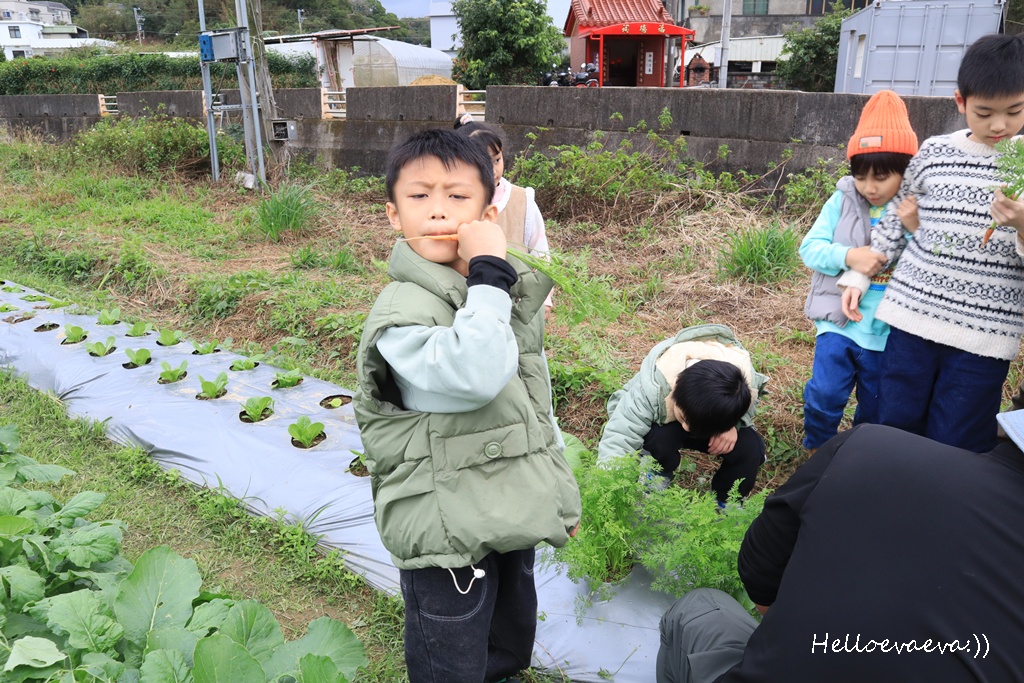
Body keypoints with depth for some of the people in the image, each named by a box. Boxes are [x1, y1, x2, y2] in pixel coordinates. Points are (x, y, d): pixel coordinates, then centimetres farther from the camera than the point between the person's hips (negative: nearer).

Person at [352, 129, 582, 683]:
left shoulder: (517, 290, 3)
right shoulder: (402, 311, -21)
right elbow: (476, 376, -40)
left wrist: (558, 491, 17)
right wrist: (489, 272, -32)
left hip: (513, 513, 7)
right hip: (447, 530, -6)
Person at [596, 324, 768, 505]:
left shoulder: (746, 386, -33)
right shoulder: (653, 388, -43)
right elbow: (618, 438, -46)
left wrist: (731, 425, -31)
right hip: (659, 426, -2)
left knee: (750, 447, -26)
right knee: (659, 439, -37)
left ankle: (723, 505, 2)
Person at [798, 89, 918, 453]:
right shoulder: (843, 201, -4)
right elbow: (810, 246, -6)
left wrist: (915, 228, -28)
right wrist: (848, 256, -22)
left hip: (889, 333, 0)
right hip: (840, 322, 0)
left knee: (877, 409, 16)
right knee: (824, 394, -4)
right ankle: (817, 451, 24)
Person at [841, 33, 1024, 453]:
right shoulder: (934, 152, 3)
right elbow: (896, 221, 15)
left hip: (984, 335, -2)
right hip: (914, 315, 2)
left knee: (956, 447, 5)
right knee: (896, 426, 11)